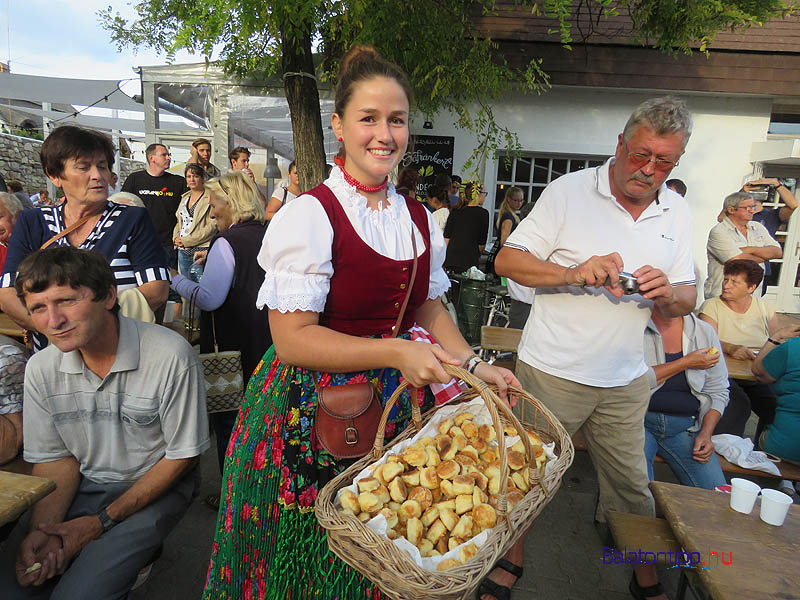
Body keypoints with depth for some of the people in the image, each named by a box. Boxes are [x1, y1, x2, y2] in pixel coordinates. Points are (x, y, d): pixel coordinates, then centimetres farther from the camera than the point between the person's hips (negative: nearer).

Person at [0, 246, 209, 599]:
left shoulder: (171, 356, -23)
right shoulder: (41, 369, -5)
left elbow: (182, 455, -14)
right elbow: (56, 459, 4)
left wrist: (101, 523, -14)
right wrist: (43, 529, -15)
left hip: (154, 490, -4)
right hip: (82, 487, 5)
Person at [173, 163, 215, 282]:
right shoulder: (185, 197, 19)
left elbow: (212, 226, -15)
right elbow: (179, 222, 24)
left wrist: (186, 241, -13)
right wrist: (176, 238, 3)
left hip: (201, 249, -7)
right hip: (183, 251, 7)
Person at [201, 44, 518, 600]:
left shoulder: (420, 219, 6)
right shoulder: (311, 215, -14)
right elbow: (293, 339, -18)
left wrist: (475, 365, 1)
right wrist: (394, 351, -25)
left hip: (394, 408, 5)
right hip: (312, 412, -5)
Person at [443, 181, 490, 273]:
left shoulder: (455, 211, 9)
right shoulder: (483, 213, -1)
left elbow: (446, 237, 6)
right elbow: (482, 243, 2)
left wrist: (444, 258, 11)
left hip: (450, 258, 4)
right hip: (469, 261, -4)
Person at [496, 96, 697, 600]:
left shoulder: (677, 212, 7)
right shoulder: (569, 191, -7)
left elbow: (688, 298, 10)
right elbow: (507, 260, -10)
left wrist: (668, 294, -13)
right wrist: (574, 274, -24)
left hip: (625, 382, 4)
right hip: (551, 371, -3)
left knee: (632, 486, 16)